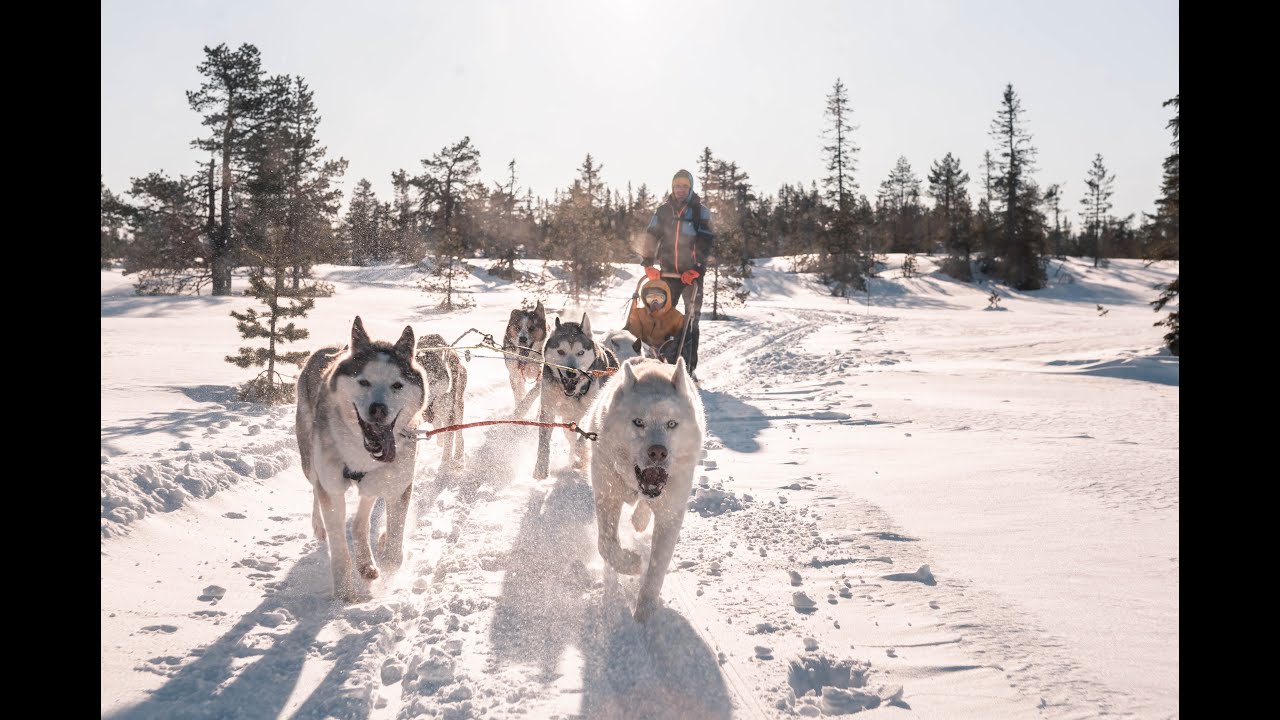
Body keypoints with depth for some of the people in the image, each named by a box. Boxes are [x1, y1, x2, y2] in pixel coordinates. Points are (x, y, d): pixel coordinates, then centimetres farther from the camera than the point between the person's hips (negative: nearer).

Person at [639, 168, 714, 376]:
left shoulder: (700, 211, 2)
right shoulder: (663, 211, 9)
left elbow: (707, 244, -5)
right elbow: (651, 238, 7)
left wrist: (697, 268, -16)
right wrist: (647, 264, -5)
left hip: (692, 273, -2)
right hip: (668, 272, 2)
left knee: (691, 320, -1)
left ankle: (689, 368, 2)